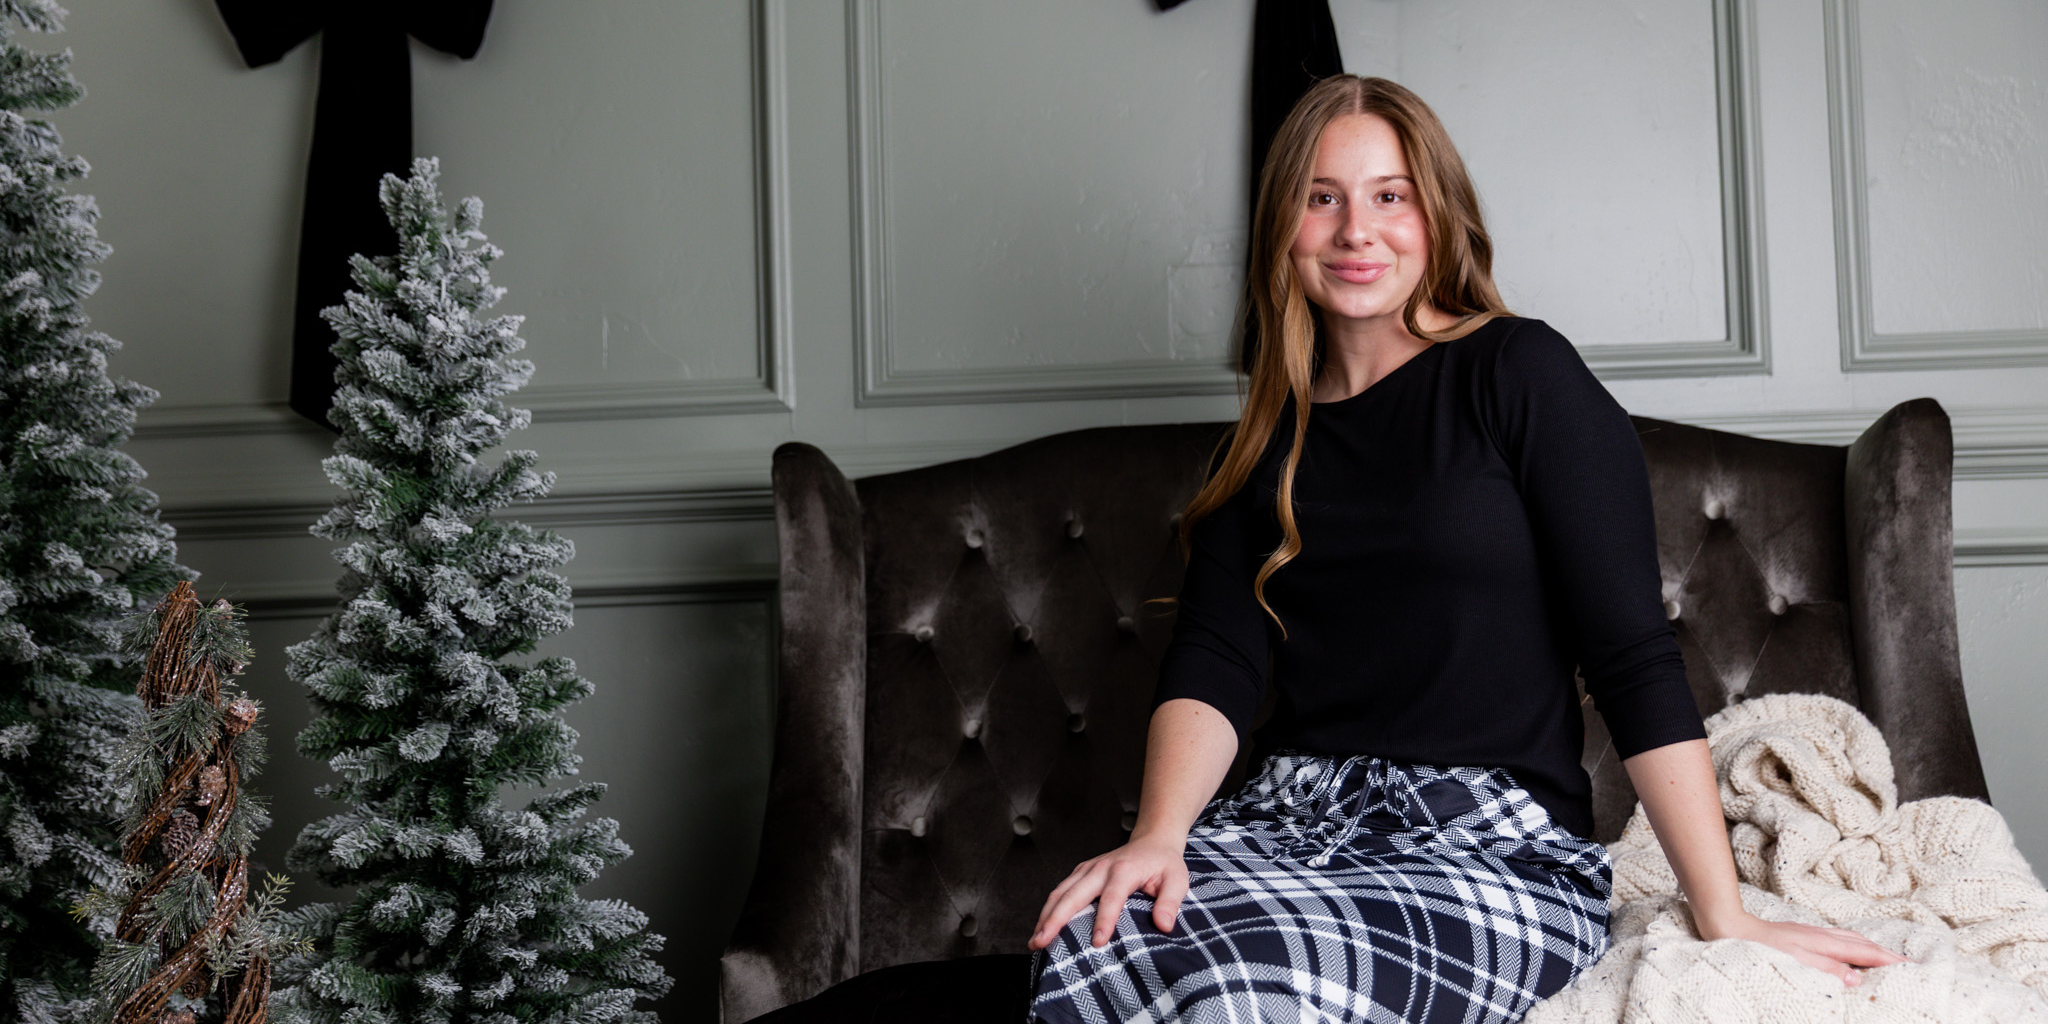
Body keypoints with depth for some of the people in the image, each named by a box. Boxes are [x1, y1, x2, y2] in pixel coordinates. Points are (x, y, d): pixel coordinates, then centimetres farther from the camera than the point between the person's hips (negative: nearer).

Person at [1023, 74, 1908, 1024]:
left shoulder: (1521, 374, 0)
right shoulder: (1271, 438, 15)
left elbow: (1634, 656, -6)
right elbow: (1213, 660, 3)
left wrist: (1724, 922, -10)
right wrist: (1159, 834, -17)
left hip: (1498, 844, -4)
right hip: (1289, 822, 4)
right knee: (1082, 942, -27)